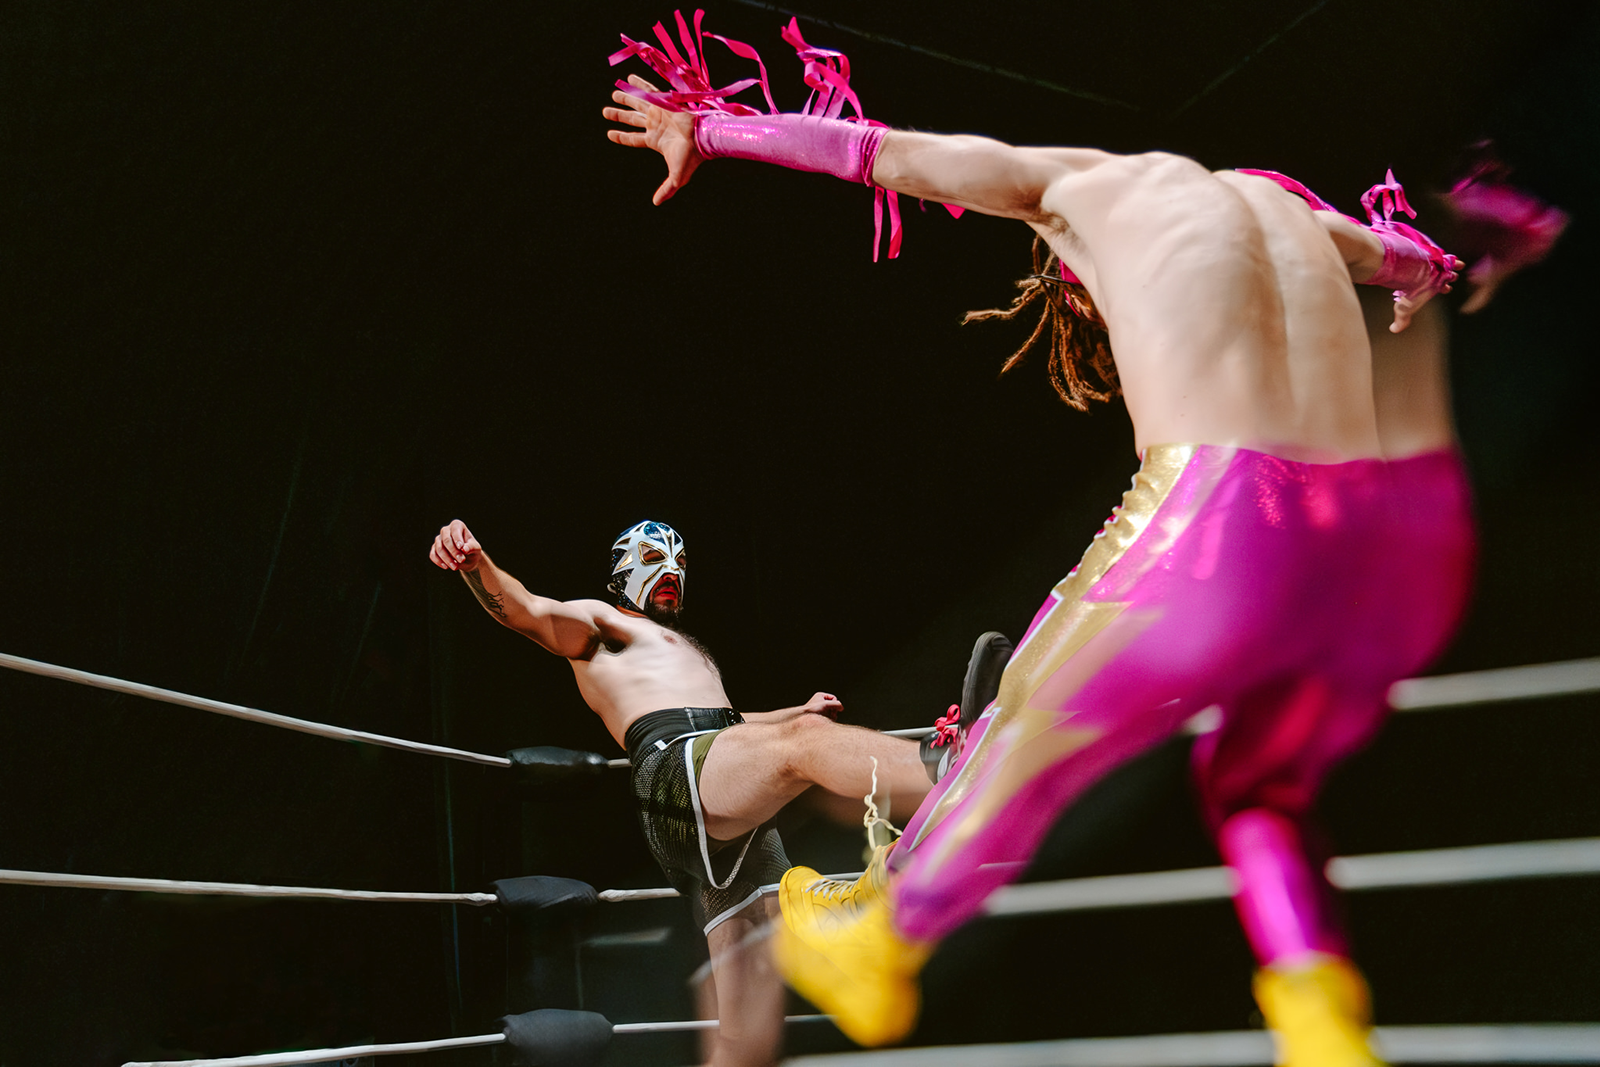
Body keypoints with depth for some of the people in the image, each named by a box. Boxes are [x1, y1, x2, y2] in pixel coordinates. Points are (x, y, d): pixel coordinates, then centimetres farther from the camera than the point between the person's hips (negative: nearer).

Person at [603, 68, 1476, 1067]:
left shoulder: (1080, 184, 16)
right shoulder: (1281, 202, 29)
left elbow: (877, 152, 24)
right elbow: (1422, 262, 48)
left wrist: (704, 129, 37)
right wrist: (1420, 277, 73)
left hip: (1227, 530, -5)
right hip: (1405, 536, 5)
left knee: (1032, 738, 19)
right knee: (1257, 788, 30)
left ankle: (877, 941, 40)